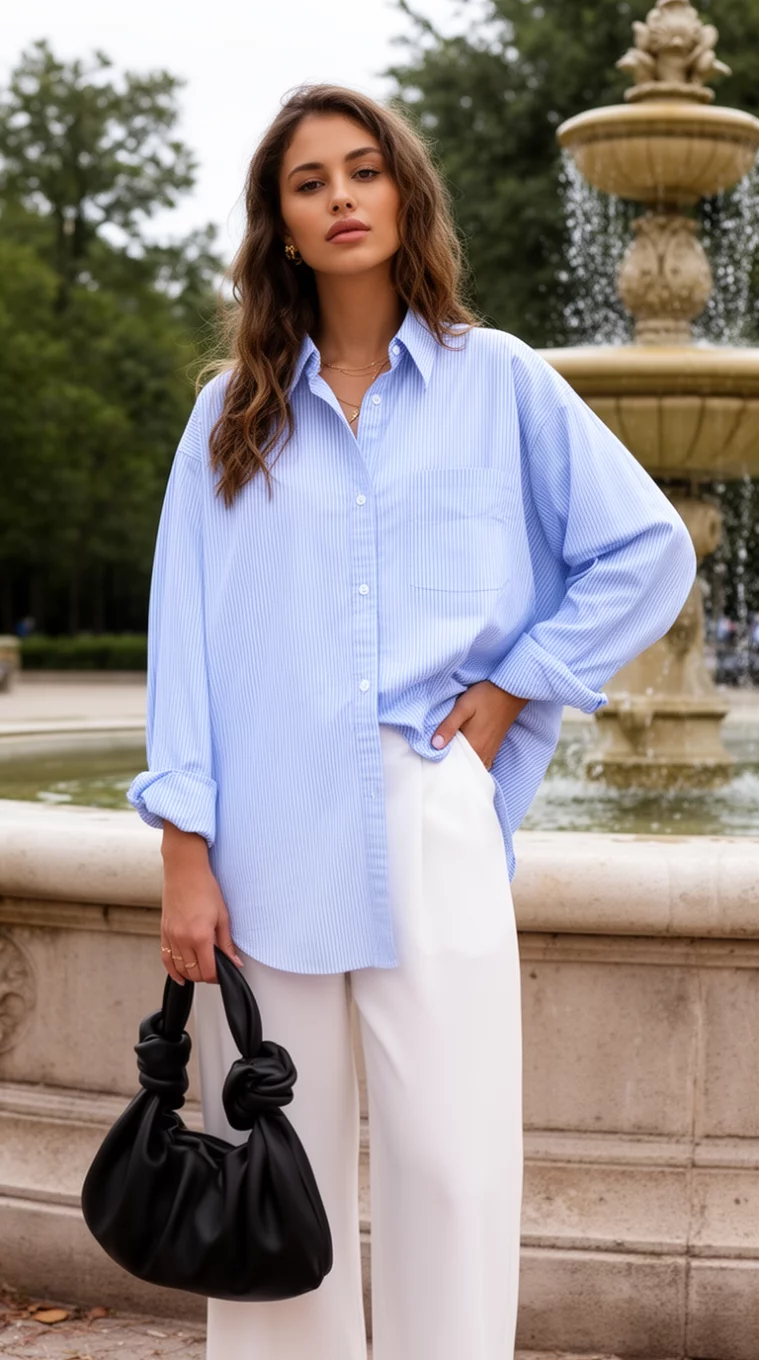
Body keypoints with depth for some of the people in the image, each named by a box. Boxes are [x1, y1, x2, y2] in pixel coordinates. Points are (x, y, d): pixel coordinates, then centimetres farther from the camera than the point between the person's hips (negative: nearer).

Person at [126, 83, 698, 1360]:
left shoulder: (495, 379, 7)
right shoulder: (232, 412, 10)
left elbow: (649, 551, 7)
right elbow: (184, 631, 5)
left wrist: (506, 697, 1)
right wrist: (185, 855, -3)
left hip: (429, 821, -1)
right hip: (265, 834, 2)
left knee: (451, 1165, -2)